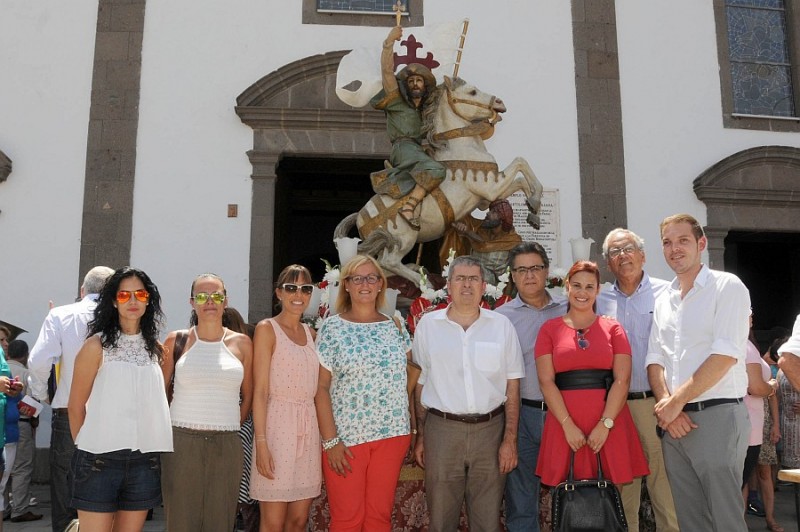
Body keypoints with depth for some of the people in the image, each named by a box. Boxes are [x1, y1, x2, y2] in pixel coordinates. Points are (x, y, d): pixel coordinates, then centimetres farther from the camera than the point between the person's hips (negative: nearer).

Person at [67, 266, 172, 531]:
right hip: (99, 458, -3)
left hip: (145, 459, 4)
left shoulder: (156, 349, 10)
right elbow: (76, 406, 1)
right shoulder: (97, 345, -1)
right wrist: (86, 447, 2)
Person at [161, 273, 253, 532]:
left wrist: (230, 426, 6)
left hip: (226, 446, 1)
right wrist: (168, 429, 2)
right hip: (182, 442, -1)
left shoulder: (241, 343, 6)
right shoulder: (177, 340, 4)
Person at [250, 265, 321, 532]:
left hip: (309, 427, 6)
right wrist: (261, 442, -16)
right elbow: (260, 391, -9)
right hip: (278, 425, -6)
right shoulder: (267, 328, -3)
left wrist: (324, 436, 10)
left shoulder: (310, 333, 15)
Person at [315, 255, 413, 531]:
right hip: (345, 437, -3)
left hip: (392, 434, 3)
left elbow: (408, 378, 14)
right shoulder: (331, 328, -3)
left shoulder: (395, 328, 8)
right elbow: (321, 388, -6)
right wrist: (330, 440, -11)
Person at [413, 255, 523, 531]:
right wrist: (420, 436, 4)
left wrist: (510, 439, -2)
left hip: (490, 428, 0)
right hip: (442, 428, 0)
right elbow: (420, 383, 7)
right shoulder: (427, 324, 3)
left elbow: (512, 387, 4)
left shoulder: (502, 325, 3)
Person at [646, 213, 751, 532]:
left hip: (718, 415, -6)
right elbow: (654, 360, 11)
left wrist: (676, 401, -13)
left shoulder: (727, 287, -4)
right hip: (674, 421, 6)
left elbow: (725, 355, -14)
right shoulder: (663, 301, 15)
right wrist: (666, 407, -7)